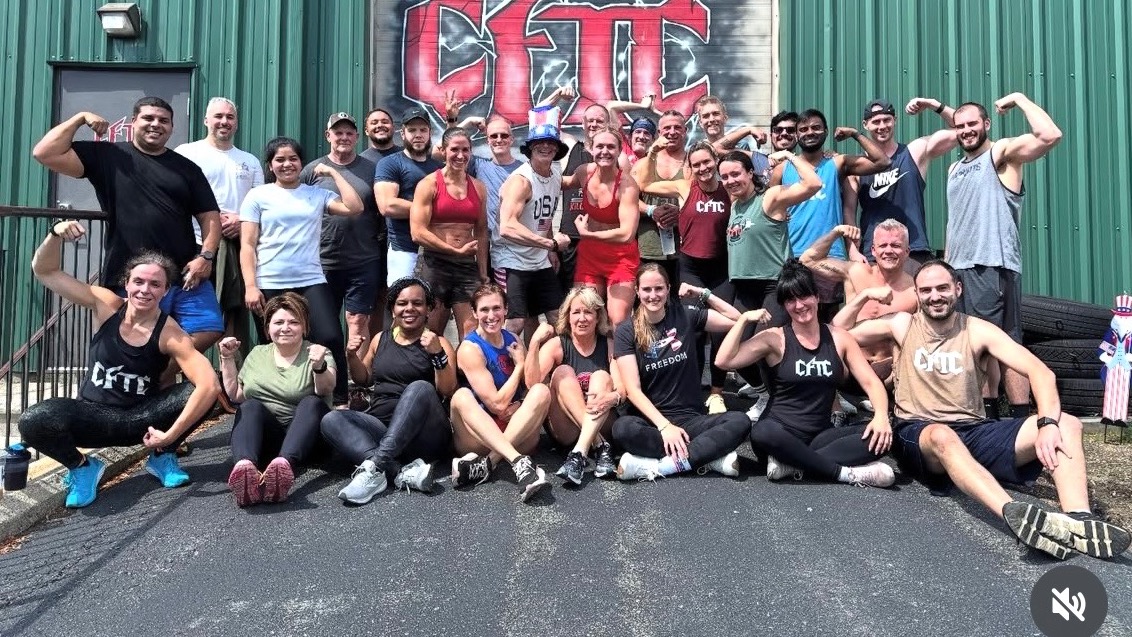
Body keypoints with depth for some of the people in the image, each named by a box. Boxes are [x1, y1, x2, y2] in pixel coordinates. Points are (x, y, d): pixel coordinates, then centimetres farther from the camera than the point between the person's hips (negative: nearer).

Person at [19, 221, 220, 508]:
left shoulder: (170, 334, -18)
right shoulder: (106, 306, -9)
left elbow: (210, 385, -32)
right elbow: (44, 270, -5)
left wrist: (170, 435, -32)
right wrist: (56, 234, -26)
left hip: (141, 417, -1)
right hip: (93, 416, 1)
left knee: (200, 393, -27)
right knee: (33, 421, -30)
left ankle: (162, 456, 2)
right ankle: (82, 467, 1)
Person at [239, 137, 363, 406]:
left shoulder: (317, 194, 12)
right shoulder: (257, 196, 7)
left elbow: (354, 207, -3)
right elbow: (247, 246, 2)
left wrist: (333, 173, 4)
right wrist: (250, 287, -8)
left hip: (311, 282, 1)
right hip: (270, 286, 0)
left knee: (331, 339, -15)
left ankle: (338, 400, -3)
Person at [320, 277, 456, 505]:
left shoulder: (439, 343, 6)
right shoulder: (381, 339, 17)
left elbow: (448, 391, -5)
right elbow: (365, 380, 29)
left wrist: (437, 354, -20)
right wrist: (352, 358, 9)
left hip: (422, 434, -4)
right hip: (380, 425, 4)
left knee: (420, 388, -32)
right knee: (331, 420, -22)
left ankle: (374, 466, -40)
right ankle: (402, 472, -40)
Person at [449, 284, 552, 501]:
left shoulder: (513, 341, 11)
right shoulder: (470, 348, -7)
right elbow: (497, 404, -12)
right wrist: (519, 365, -3)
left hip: (517, 434, 4)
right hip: (478, 434, -4)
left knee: (541, 391, -21)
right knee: (461, 396, -31)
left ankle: (486, 463, -31)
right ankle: (519, 462, -49)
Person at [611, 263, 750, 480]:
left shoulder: (685, 317, 6)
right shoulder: (626, 331, -1)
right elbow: (633, 389, -9)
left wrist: (704, 294, 3)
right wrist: (664, 425, -21)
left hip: (691, 418, 2)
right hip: (650, 420, -2)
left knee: (740, 422, -26)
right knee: (622, 428, -36)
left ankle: (657, 465, -29)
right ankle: (709, 457, -27)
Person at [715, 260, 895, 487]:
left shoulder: (839, 338, 7)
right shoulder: (775, 339, -2)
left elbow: (871, 382, 3)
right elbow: (724, 361, -13)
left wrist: (881, 416, -16)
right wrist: (744, 318, -15)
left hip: (821, 435, 3)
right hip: (780, 433, -3)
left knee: (880, 436, -22)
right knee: (762, 433, -39)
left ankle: (792, 463, -25)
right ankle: (847, 473, -26)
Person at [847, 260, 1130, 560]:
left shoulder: (978, 331, 4)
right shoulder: (902, 325, 6)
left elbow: (1040, 371, -8)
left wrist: (1048, 423, -23)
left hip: (974, 433, 3)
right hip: (918, 436, -3)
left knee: (1067, 425, -17)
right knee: (942, 435, -41)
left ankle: (1079, 522, -40)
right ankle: (1015, 513, -61)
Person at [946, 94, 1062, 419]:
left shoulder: (1002, 152, 0)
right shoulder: (955, 169, 21)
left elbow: (1050, 136, -18)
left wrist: (1020, 99, -7)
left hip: (993, 267, -8)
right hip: (959, 268, 8)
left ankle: (1022, 419, -6)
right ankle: (988, 414, 21)